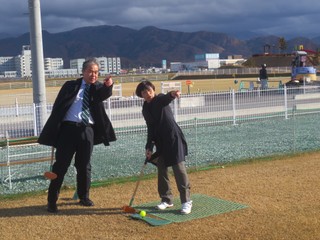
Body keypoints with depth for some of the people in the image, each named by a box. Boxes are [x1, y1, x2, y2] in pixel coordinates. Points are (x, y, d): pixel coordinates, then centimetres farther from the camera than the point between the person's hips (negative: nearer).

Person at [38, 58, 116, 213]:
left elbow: (105, 95, -14)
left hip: (87, 130, 1)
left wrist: (108, 86, -38)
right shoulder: (70, 86, 9)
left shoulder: (98, 88, 10)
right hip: (68, 128, -1)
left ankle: (84, 197, 25)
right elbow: (58, 107, 7)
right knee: (61, 165, 0)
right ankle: (52, 200, 6)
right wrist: (54, 133, 1)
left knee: (84, 165, 10)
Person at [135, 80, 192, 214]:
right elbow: (151, 128, 12)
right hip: (160, 142, 7)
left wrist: (172, 94, -59)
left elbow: (167, 98, -34)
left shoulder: (160, 99, -9)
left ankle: (186, 201, -3)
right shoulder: (145, 110, 9)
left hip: (173, 138, -7)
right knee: (161, 170, 9)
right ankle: (167, 199, 22)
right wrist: (149, 147, 3)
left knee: (179, 168, -8)